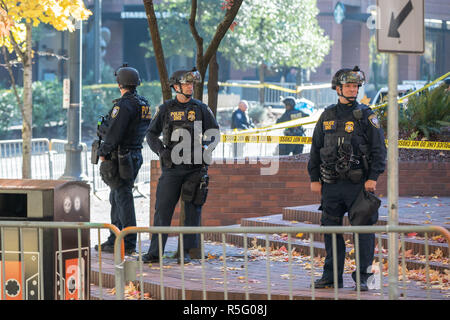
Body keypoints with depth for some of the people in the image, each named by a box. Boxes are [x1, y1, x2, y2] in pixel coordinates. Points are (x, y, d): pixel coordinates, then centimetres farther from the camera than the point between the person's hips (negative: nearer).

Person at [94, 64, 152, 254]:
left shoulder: (124, 105, -17)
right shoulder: (144, 105, 12)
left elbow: (114, 133, -20)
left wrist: (103, 152, -11)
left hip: (119, 158, -9)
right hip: (135, 157, 9)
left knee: (123, 198, -7)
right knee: (116, 198, 17)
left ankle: (128, 243, -7)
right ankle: (115, 240, 23)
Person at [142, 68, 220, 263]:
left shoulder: (201, 109, 7)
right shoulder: (166, 109, 6)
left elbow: (215, 133, 10)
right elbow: (151, 134, 11)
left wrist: (206, 147, -10)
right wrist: (161, 150, -6)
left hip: (195, 167, 0)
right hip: (172, 166, 0)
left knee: (192, 210, 2)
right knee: (163, 209, -4)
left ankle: (186, 252, 8)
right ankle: (155, 252, -2)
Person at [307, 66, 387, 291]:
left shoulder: (366, 116, 0)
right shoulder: (327, 116, 11)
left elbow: (379, 149, -2)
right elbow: (316, 149, 16)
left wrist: (373, 178, -11)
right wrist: (314, 178, 10)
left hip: (358, 184, -4)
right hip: (331, 184, 4)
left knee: (363, 230, -4)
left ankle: (362, 277, 2)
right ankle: (332, 276, 16)